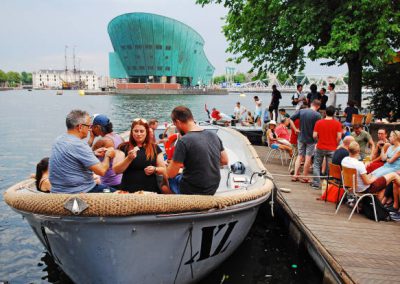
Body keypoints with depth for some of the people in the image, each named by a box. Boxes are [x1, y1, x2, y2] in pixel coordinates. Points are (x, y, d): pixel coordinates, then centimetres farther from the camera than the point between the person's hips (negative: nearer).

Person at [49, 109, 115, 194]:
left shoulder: (59, 140, 4)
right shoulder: (79, 145, -23)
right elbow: (101, 171, -22)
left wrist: (93, 153, 14)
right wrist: (108, 156, -3)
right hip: (78, 193, -9)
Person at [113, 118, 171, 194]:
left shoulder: (155, 148, 6)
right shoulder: (124, 147, 1)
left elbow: (163, 170, 9)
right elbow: (116, 170, -6)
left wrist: (155, 169, -11)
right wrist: (129, 158, -20)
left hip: (151, 190, 1)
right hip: (129, 191, -1)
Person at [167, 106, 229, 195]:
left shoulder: (183, 141, -20)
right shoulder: (213, 135, 0)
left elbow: (171, 174, -16)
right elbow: (224, 161, 9)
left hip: (192, 191, -6)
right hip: (213, 190, 6)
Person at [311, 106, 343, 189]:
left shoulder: (319, 122, -5)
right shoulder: (337, 123, -6)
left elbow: (314, 135, -7)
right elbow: (339, 137, -10)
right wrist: (335, 145, 7)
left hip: (320, 148, 0)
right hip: (332, 149, 0)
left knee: (317, 166, 13)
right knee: (330, 168, 8)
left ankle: (316, 183, 11)